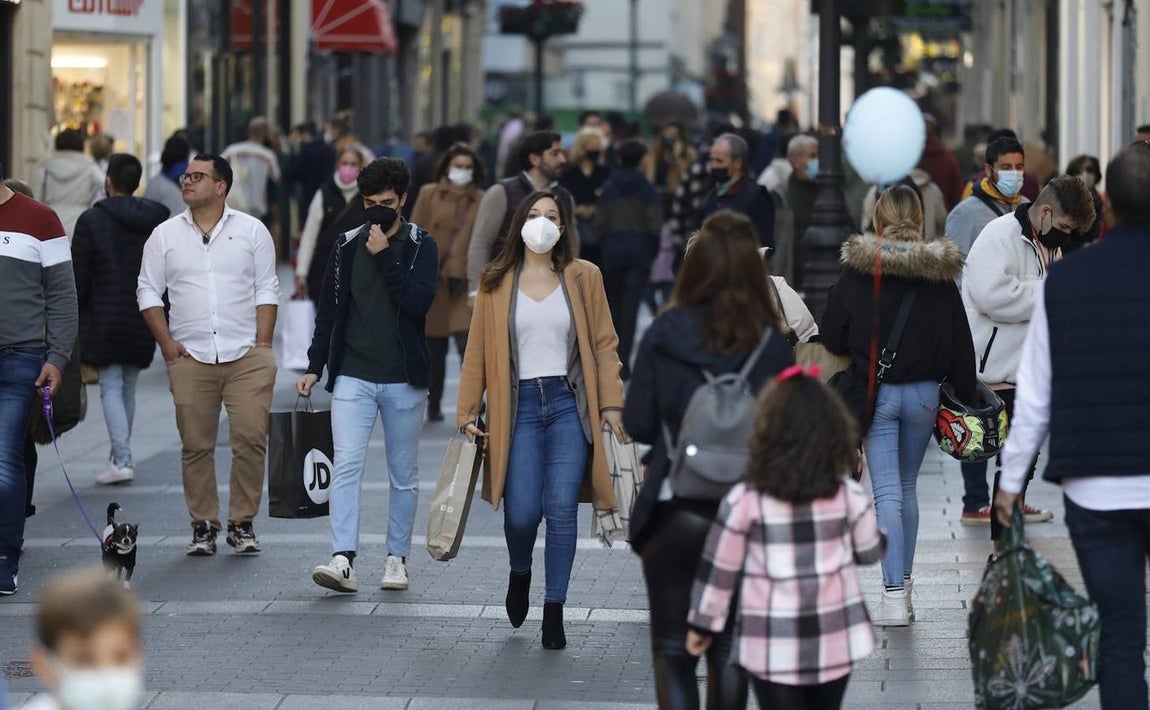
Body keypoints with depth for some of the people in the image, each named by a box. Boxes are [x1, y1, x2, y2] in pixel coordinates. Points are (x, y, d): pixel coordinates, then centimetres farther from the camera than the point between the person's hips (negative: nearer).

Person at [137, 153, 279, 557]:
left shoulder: (251, 231, 7)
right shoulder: (165, 235, 9)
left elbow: (267, 290, 7)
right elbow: (148, 291, 11)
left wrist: (263, 346, -1)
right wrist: (166, 342, 0)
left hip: (246, 357, -1)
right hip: (190, 358, 1)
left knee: (251, 439, -9)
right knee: (196, 445, 1)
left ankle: (242, 524, 2)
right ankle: (203, 526, 9)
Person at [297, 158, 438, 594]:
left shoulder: (421, 247, 1)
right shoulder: (346, 247, 8)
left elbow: (419, 302, -15)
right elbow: (329, 312, 11)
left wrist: (384, 256, -16)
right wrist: (314, 367, 5)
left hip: (403, 379, -1)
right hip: (353, 376, 1)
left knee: (403, 475, 8)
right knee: (346, 464, -13)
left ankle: (397, 559, 19)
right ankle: (343, 560, -19)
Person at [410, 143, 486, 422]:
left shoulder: (481, 201, 7)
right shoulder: (428, 195, 8)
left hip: (465, 283, -1)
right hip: (432, 283, 1)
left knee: (468, 343, -16)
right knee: (434, 348, 9)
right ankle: (433, 406, 22)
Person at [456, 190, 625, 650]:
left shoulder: (582, 278, 7)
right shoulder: (496, 283, 8)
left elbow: (604, 345, 6)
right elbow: (477, 352, 9)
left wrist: (611, 405, -2)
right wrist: (468, 413, 4)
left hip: (569, 405, 0)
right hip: (519, 405, 0)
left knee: (562, 508, -9)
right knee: (522, 512, -7)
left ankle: (554, 612, 1)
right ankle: (520, 573, 27)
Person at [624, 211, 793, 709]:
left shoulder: (664, 337, -9)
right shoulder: (773, 347, -9)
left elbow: (636, 424, -4)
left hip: (674, 515, -1)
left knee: (672, 651, 9)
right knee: (729, 649, 16)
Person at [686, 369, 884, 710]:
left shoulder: (744, 501, -13)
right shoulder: (850, 497, -7)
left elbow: (719, 569, -5)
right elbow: (870, 552, 9)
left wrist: (703, 624, 9)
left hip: (772, 645, -3)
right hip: (835, 641, 3)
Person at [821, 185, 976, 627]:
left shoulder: (857, 272, -8)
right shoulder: (940, 275, -2)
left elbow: (830, 336, -1)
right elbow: (960, 343, 1)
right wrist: (964, 399, 9)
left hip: (876, 391, -3)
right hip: (924, 392, 3)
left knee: (887, 493, -5)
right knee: (907, 487, 17)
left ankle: (894, 595, -14)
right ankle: (904, 587, 23)